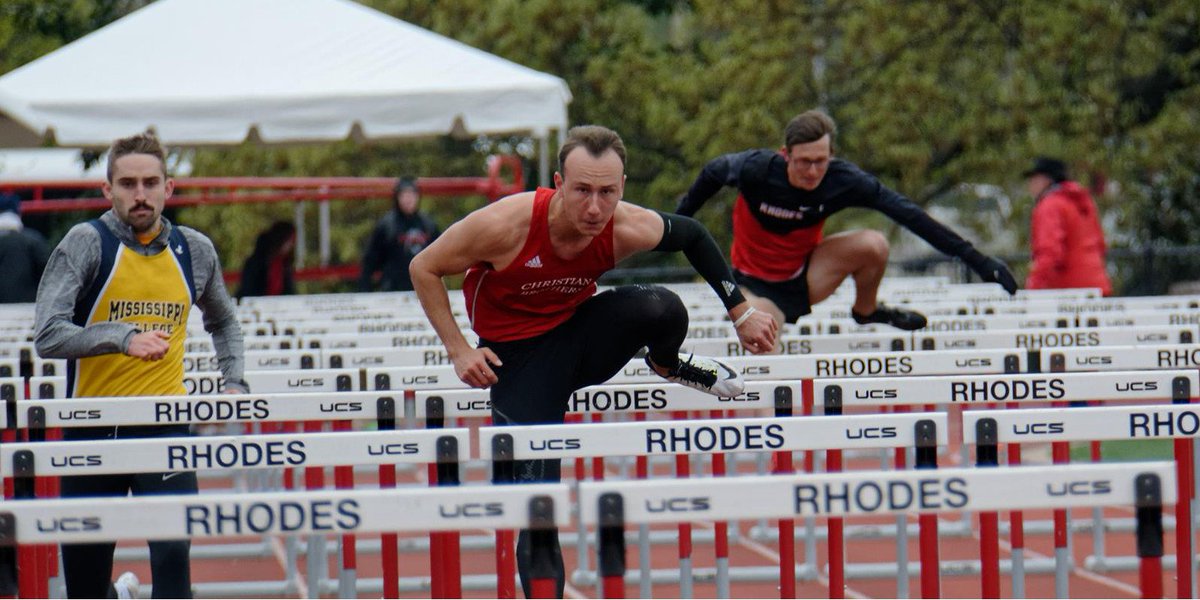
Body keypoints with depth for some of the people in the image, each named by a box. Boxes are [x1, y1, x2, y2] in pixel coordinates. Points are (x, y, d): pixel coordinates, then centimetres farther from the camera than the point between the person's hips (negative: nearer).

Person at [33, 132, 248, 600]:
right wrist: (124, 337, -29)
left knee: (173, 553, -15)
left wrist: (233, 381, 13)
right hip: (92, 426, -1)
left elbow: (222, 321, 28)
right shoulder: (86, 243, -6)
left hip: (165, 425, 1)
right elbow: (48, 336, -17)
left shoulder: (195, 250, 8)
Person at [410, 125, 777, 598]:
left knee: (661, 307, -29)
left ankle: (668, 366, 6)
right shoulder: (506, 225, -30)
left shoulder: (629, 230, -20)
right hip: (518, 356, -2)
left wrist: (741, 313, 4)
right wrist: (459, 352, -19)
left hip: (580, 330, 2)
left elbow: (691, 236, 3)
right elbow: (424, 270, -15)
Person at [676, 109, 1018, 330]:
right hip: (758, 287, -3)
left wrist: (973, 258, -23)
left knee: (874, 245, -20)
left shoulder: (843, 180, -22)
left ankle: (866, 311, 9)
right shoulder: (756, 169, -27)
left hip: (807, 277, 3)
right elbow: (711, 174, -5)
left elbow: (908, 214, -20)